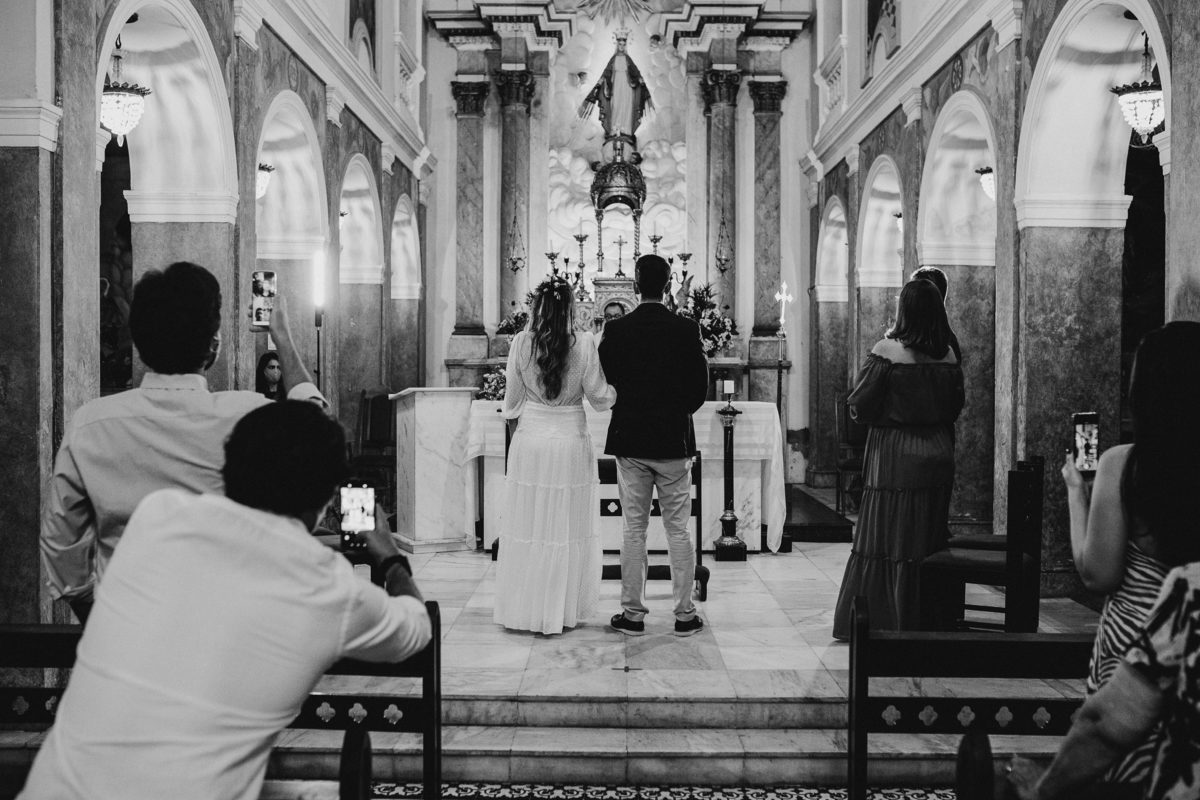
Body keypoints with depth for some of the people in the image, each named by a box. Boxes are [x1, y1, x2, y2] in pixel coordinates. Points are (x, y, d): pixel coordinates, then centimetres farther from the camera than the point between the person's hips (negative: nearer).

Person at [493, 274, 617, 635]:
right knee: (567, 530, 9)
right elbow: (599, 397, -3)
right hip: (570, 442, -1)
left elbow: (512, 399, 3)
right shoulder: (584, 343, -9)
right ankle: (562, 611, 18)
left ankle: (525, 609, 19)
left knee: (528, 526, 10)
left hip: (530, 442, 1)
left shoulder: (521, 342, -5)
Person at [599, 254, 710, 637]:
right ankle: (684, 614, 11)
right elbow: (699, 389, -2)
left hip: (630, 442, 0)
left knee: (633, 530, 7)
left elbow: (605, 386, 0)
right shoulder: (686, 329, -5)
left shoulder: (616, 330, -4)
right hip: (675, 442, 0)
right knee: (678, 530, 6)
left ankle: (633, 613, 11)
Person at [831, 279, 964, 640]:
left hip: (893, 453, -4)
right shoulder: (948, 356, 1)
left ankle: (883, 621, 11)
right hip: (938, 455, 5)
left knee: (886, 539, 4)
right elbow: (955, 407, 10)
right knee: (929, 540, 12)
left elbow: (859, 406, -11)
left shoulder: (887, 350, -13)